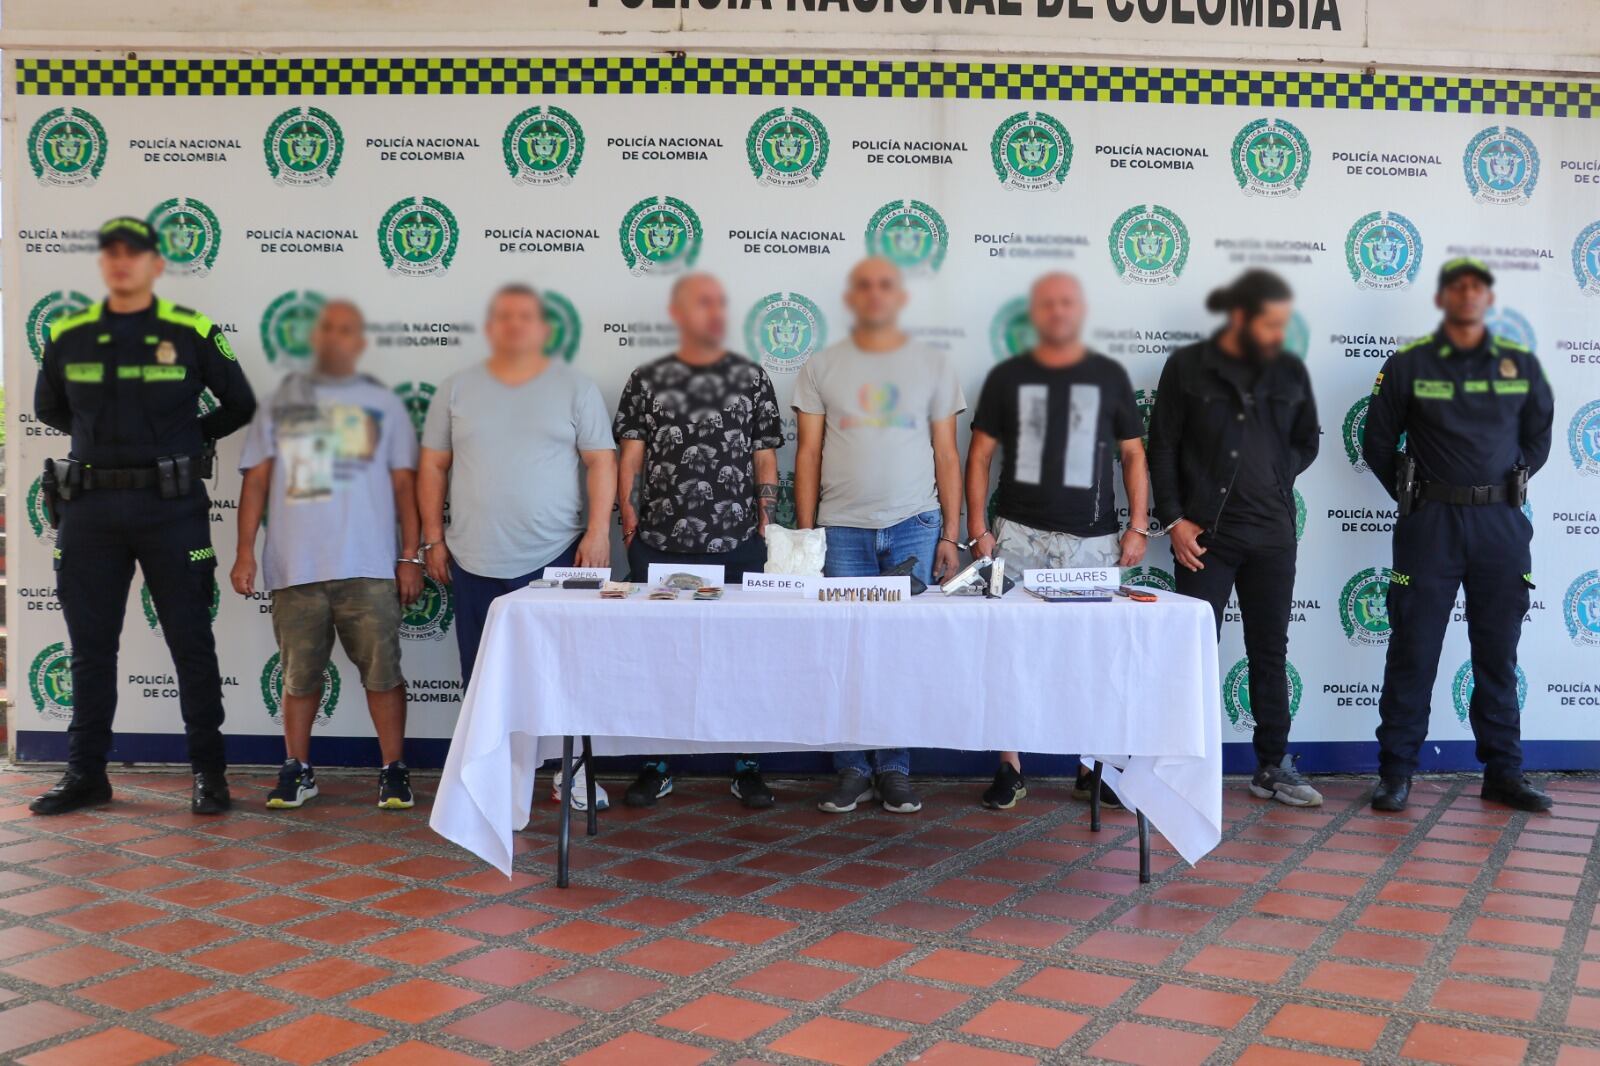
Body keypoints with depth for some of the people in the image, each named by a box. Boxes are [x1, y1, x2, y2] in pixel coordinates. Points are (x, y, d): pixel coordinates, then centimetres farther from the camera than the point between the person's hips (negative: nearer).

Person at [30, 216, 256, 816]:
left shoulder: (191, 333, -1)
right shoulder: (69, 336, 7)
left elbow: (240, 405, 8)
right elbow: (47, 407, 22)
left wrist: (186, 440, 7)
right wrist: (99, 441, 14)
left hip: (171, 506, -3)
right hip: (90, 508, 3)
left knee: (191, 641, 2)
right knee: (90, 645, 9)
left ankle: (208, 772, 11)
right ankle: (85, 774, 20)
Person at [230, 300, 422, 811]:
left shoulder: (383, 403, 9)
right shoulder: (280, 403, 12)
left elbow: (404, 484, 6)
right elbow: (256, 481, 11)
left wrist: (410, 556, 0)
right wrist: (245, 551, 3)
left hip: (368, 567, -1)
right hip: (294, 568, 2)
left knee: (382, 671, -2)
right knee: (299, 675, 8)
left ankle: (393, 770, 9)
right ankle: (296, 770, 21)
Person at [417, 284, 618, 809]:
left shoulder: (574, 387, 2)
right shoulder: (456, 390, 7)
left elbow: (601, 462, -2)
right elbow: (433, 466, 9)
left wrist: (598, 531, -11)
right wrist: (433, 538, 5)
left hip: (557, 557, -2)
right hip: (476, 563, 2)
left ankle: (573, 768, 17)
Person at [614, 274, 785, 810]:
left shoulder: (752, 378, 8)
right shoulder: (647, 380, 8)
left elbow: (766, 458, 8)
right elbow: (630, 454, 6)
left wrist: (766, 515, 0)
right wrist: (626, 509, -5)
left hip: (737, 546, 0)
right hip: (659, 545, 0)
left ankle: (746, 767, 16)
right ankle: (656, 765, 19)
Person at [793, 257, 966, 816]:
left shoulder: (933, 365, 9)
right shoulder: (822, 367, 8)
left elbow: (947, 455, 8)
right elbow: (808, 454, 7)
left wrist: (950, 533, 2)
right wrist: (804, 533, 1)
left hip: (914, 525, 0)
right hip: (843, 528, 0)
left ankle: (894, 768, 9)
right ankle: (852, 767, 9)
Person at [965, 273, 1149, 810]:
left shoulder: (1109, 376, 8)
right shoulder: (1007, 377, 7)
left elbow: (1133, 454, 10)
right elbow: (980, 455, 7)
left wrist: (1138, 527, 2)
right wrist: (978, 530, -1)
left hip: (1094, 538, 0)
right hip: (1019, 534, 0)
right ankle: (1010, 766, 9)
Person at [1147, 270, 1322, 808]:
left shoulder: (1291, 372, 8)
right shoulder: (1187, 367, -2)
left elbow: (1306, 442, 18)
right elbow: (1162, 448, -1)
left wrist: (1274, 482, 3)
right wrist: (1173, 519, -7)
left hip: (1273, 535, 3)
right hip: (1205, 533, -3)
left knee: (1270, 651, 10)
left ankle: (1273, 765, 19)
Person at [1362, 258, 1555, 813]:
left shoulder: (1521, 364, 7)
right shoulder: (1408, 365, 0)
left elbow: (1538, 435, 18)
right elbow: (1378, 444, 5)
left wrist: (1510, 488, 10)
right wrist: (1415, 496, 4)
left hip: (1502, 523, 3)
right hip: (1430, 523, -2)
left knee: (1498, 653, 9)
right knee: (1413, 649, 0)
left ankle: (1503, 771, 19)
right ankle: (1396, 772, 8)